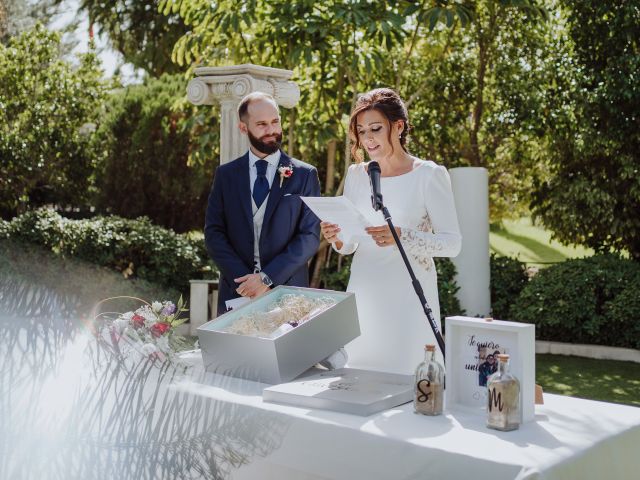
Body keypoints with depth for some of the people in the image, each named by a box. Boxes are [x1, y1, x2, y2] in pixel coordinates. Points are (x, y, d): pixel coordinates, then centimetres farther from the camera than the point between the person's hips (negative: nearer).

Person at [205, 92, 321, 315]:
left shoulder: (305, 174, 0)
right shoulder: (226, 174, 5)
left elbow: (310, 236, -6)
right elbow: (213, 232, 1)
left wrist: (267, 278, -15)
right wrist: (243, 278, -12)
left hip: (287, 292, -1)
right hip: (237, 292, 1)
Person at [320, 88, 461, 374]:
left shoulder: (429, 175, -6)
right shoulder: (356, 175, 8)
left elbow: (452, 242, -10)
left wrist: (401, 237, -24)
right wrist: (337, 238, -9)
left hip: (408, 296, -4)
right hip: (364, 294, 4)